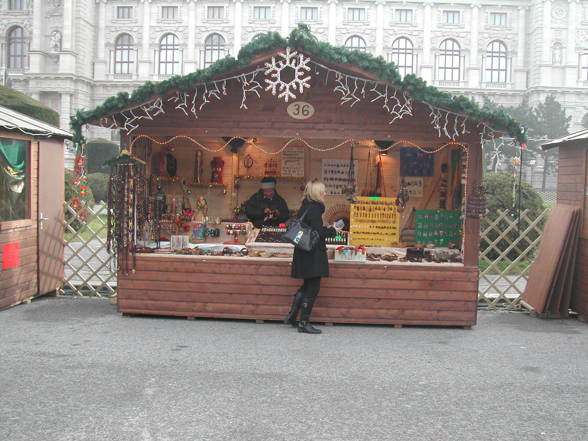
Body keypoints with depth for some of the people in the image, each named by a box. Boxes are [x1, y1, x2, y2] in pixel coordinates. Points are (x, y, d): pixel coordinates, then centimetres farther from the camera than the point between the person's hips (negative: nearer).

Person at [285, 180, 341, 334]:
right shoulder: (315, 209, -17)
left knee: (307, 286, 21)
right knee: (313, 288, 0)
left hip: (303, 253, 9)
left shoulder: (304, 207, 11)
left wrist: (327, 229, 11)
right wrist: (333, 231, -6)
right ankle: (304, 323, 6)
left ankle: (291, 316, 20)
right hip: (313, 255, -9)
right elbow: (318, 233, -21)